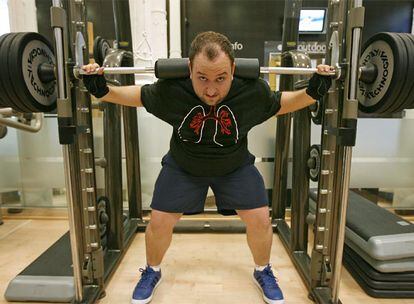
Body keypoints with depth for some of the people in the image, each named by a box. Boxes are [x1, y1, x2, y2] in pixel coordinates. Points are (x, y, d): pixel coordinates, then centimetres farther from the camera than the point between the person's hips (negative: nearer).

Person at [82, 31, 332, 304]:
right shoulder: (170, 90, -28)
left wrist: (313, 92, -18)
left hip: (235, 166, 1)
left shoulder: (253, 91, -26)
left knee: (260, 219, -4)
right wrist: (102, 90, -19)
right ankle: (152, 272, 34)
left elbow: (280, 104, -5)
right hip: (183, 166, 0)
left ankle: (263, 271, 29)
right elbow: (139, 96, -7)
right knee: (159, 222, 0)